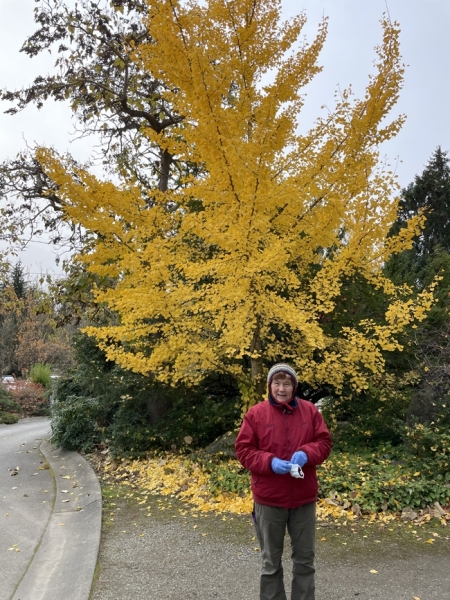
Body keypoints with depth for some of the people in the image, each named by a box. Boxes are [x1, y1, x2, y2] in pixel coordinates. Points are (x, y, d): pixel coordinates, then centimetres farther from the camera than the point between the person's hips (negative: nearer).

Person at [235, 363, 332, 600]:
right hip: (269, 499, -2)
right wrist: (270, 462, -22)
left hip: (304, 498, 2)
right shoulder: (255, 413, -7)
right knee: (271, 561, 14)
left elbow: (324, 442, 3)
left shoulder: (310, 410, 0)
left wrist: (307, 453, -18)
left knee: (305, 558, 16)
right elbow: (243, 450, -7)